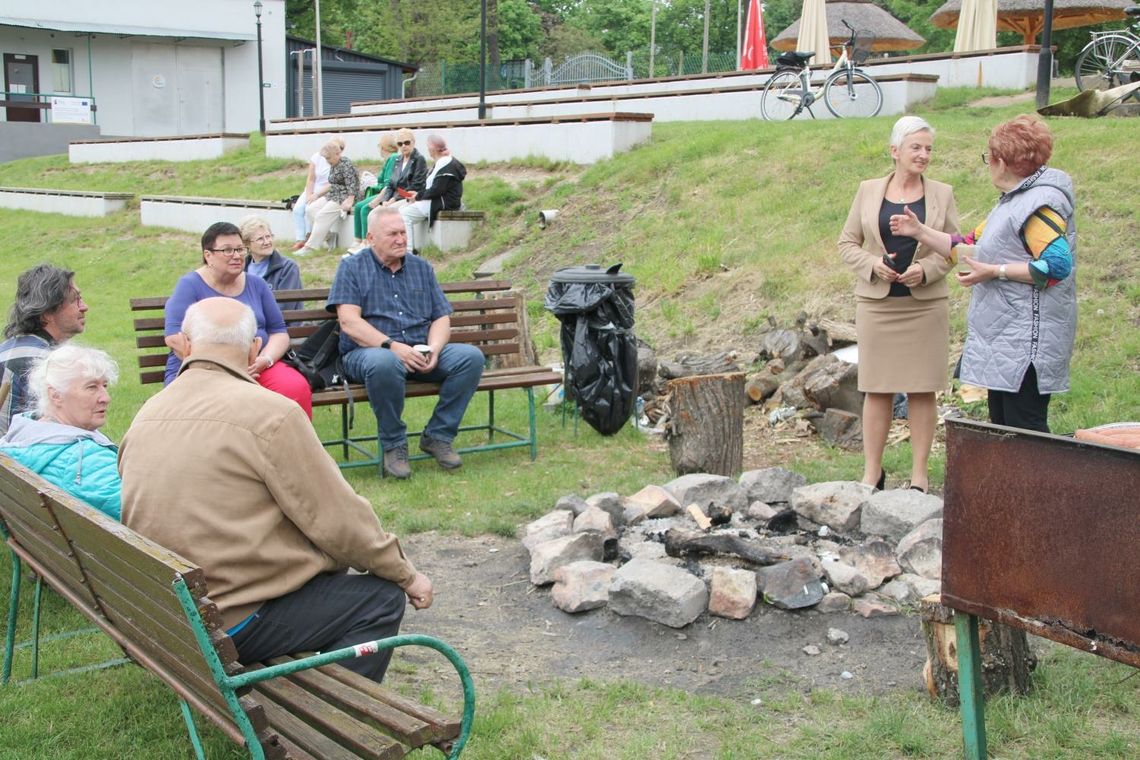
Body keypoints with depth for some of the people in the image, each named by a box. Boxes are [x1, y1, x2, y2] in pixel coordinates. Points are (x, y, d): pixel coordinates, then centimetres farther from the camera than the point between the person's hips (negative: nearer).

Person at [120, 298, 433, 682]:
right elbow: (337, 520, -14)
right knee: (381, 599, 1)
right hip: (231, 625, -8)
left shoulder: (145, 416, 7)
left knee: (324, 563, 23)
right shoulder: (268, 412, -16)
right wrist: (406, 574, 1)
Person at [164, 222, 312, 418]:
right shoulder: (190, 285, 2)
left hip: (256, 368, 4)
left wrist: (265, 360, -8)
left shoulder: (257, 285, 16)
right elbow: (175, 337, -10)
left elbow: (279, 332, 14)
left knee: (297, 388, -28)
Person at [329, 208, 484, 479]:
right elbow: (349, 322, -8)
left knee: (471, 356, -21)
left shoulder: (421, 268, 19)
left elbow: (441, 318, 13)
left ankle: (438, 436, -9)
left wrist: (433, 349, -10)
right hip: (368, 352, -4)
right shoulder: (352, 268, 6)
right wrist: (392, 346, -21)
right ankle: (394, 444, -18)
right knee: (384, 363, -41)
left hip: (420, 354, 4)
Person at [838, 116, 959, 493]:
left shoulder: (942, 194, 5)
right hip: (877, 303, 0)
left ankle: (919, 473, 11)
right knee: (876, 389, 3)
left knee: (922, 389, 2)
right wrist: (872, 264, -11)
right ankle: (872, 470, 12)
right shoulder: (868, 191, 5)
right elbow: (847, 242, 8)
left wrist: (926, 269, -12)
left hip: (925, 303, 0)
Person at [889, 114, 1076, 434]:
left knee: (1025, 427, -9)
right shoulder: (1013, 201, 19)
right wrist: (920, 231, 15)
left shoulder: (1041, 202, -14)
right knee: (1002, 423, 14)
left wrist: (994, 272, -20)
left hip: (1027, 339, -11)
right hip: (1004, 336, 11)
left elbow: (1057, 264, -24)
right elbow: (970, 248, 23)